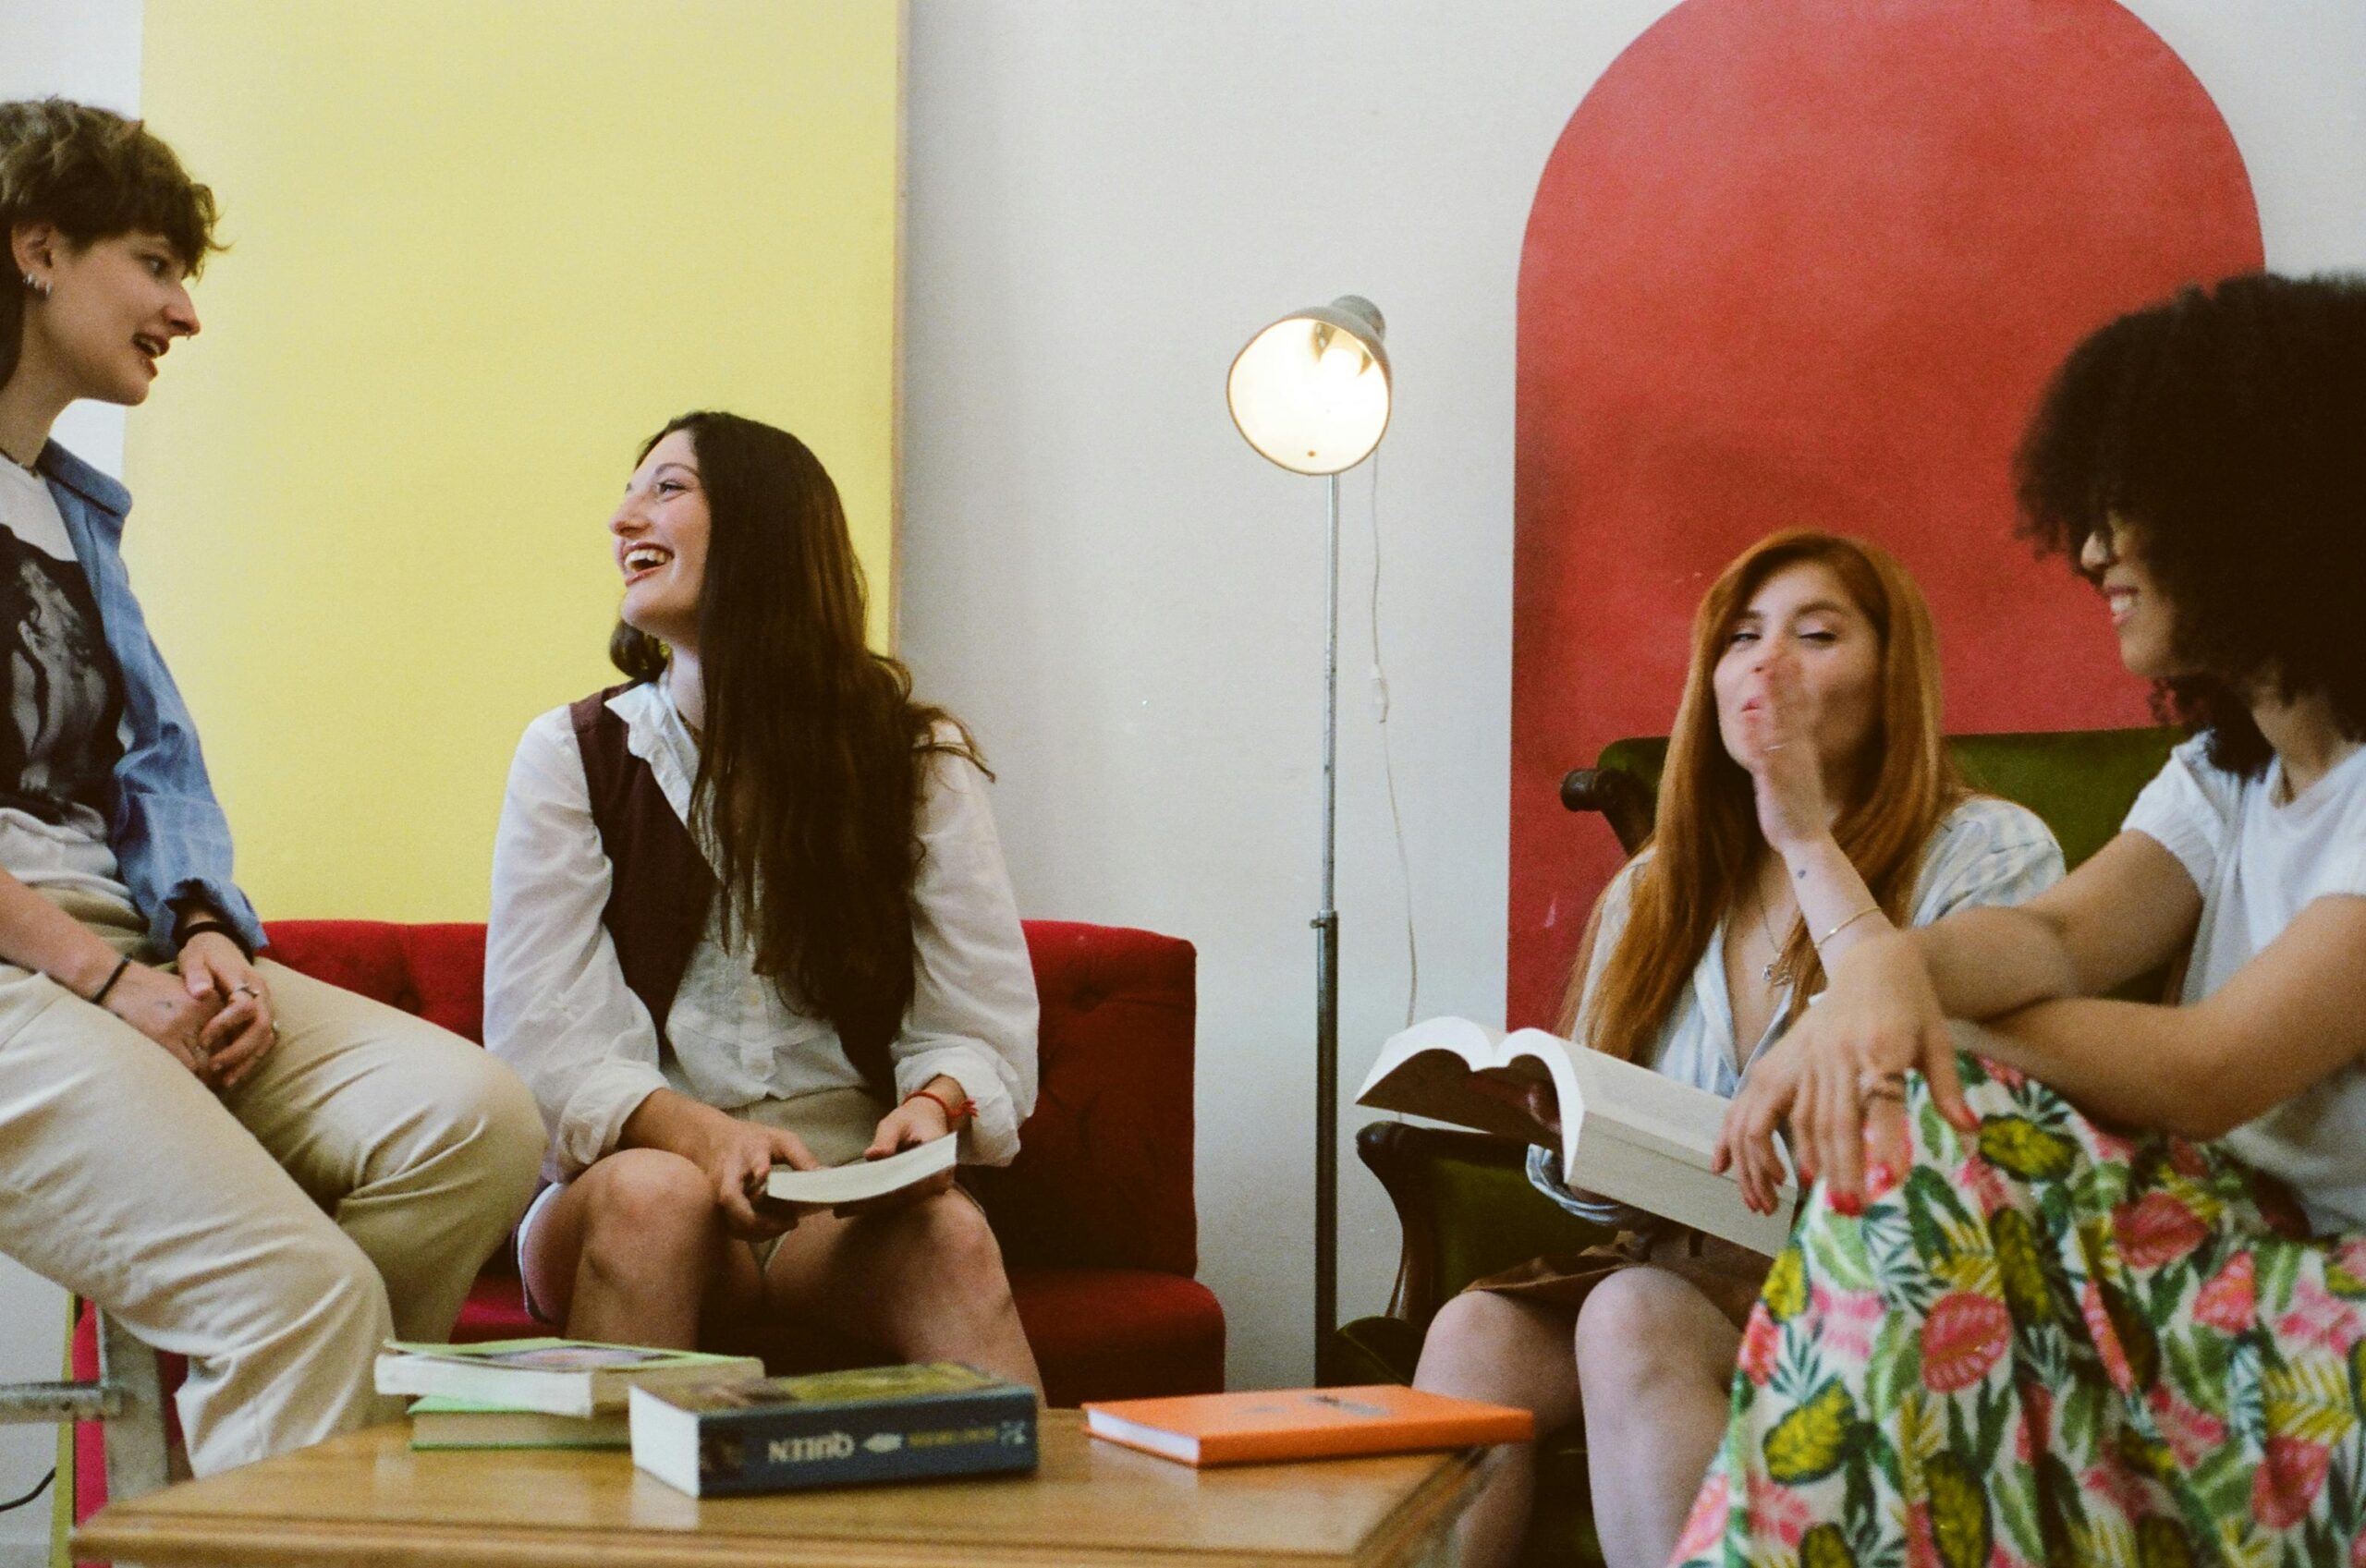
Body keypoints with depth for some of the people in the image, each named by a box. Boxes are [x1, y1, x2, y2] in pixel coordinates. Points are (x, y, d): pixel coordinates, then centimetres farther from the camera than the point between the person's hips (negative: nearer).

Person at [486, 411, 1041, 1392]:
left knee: (947, 1232, -33)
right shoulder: (571, 756, 6)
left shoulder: (916, 760, 7)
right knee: (657, 1192, -35)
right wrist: (696, 1130, -24)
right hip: (630, 1177, 0)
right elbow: (541, 1042, -4)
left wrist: (934, 1106, -22)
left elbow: (985, 1023, 3)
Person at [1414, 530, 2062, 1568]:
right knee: (1478, 1327, -25)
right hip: (1677, 1268, 5)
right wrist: (1565, 1139, -9)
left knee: (1635, 1315, -32)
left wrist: (1809, 840, -14)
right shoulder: (1649, 896, 14)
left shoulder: (1991, 853, 0)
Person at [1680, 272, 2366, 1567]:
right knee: (1904, 1133, -15)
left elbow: (2210, 1073, -19)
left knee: (1935, 1151, -25)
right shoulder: (2226, 772, 16)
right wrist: (1899, 966, -25)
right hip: (2250, 1270, 7)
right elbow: (2058, 934, -2)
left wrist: (1878, 932, -7)